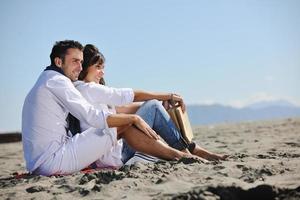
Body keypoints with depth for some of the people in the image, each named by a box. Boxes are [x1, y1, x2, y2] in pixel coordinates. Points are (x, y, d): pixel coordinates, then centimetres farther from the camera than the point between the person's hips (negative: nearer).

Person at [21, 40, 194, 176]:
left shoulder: (44, 83, 23)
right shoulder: (57, 80, -8)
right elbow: (92, 116, -18)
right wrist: (133, 118, -9)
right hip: (53, 161, -10)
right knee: (125, 124, -7)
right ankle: (174, 154, 1)